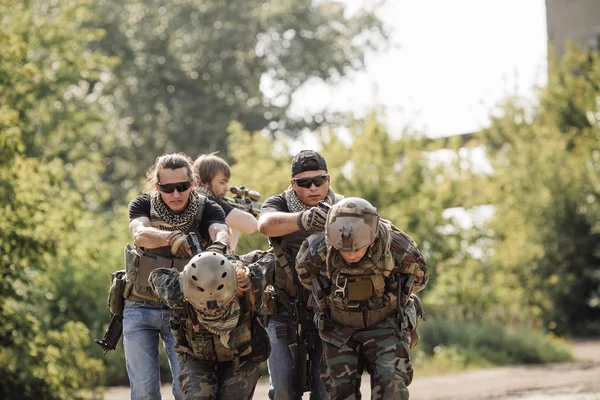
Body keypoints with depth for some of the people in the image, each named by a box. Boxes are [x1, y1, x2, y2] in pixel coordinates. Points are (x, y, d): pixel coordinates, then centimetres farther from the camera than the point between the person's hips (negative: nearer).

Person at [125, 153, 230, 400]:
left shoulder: (207, 209, -4)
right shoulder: (142, 205, -3)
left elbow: (221, 232, -25)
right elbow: (140, 234, -25)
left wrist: (218, 245, -51)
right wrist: (171, 237, -47)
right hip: (141, 308, 1)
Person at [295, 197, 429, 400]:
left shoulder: (397, 247, -25)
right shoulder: (317, 250, -23)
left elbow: (418, 276, -1)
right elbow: (304, 271, 4)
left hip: (386, 327, -2)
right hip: (339, 329, 2)